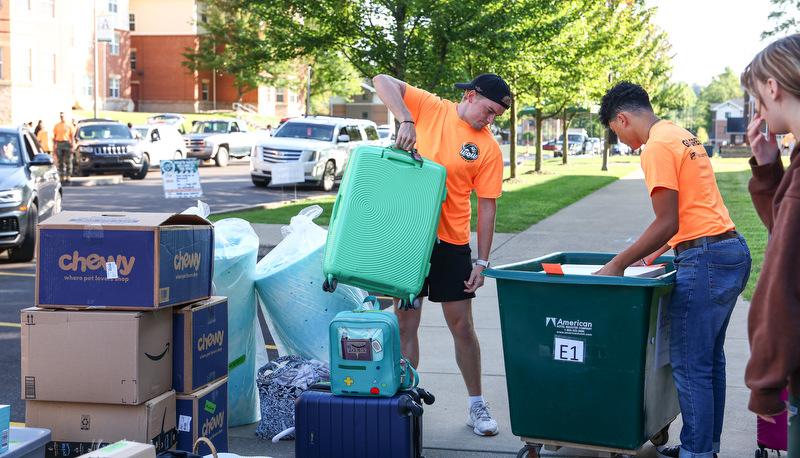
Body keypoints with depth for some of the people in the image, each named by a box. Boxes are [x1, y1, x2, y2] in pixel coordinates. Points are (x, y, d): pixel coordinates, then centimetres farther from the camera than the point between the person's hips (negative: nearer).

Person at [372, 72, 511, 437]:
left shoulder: (489, 149, -2)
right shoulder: (430, 108, -1)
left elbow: (487, 207, -1)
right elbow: (383, 82, -7)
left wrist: (482, 262, -4)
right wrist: (406, 120, -22)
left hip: (451, 240, 0)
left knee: (461, 325, 5)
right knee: (405, 323, 6)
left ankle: (477, 405, 19)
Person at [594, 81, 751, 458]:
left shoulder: (657, 149, -12)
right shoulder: (681, 137, 19)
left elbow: (667, 222, -17)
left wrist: (618, 265, -11)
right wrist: (656, 253, 25)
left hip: (706, 259, -10)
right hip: (733, 249, 10)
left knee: (689, 366, -4)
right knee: (710, 360, 15)